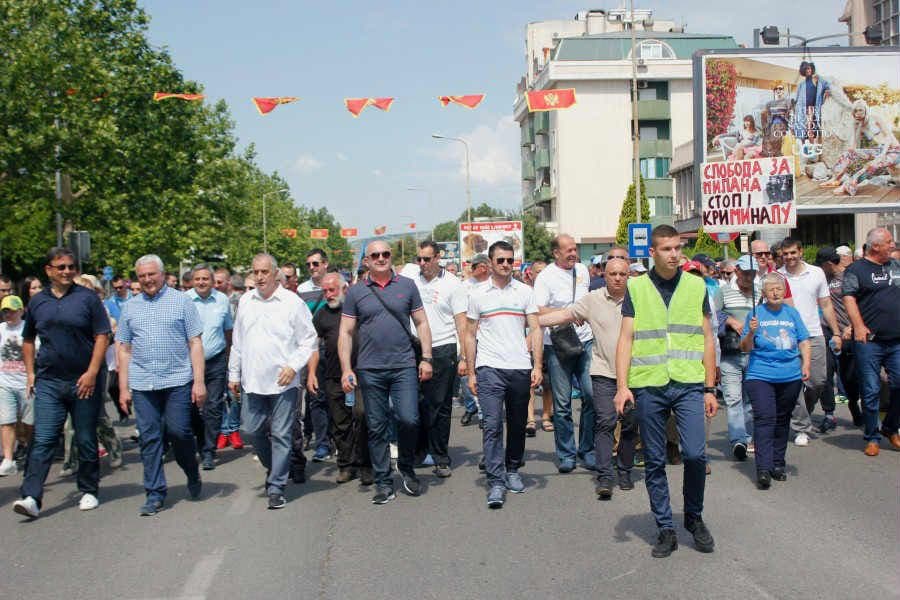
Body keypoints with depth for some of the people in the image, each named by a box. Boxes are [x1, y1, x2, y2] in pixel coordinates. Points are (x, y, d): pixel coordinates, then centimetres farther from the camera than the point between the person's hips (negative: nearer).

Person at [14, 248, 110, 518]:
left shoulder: (87, 298, -1)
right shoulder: (37, 302, 10)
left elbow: (102, 336, -5)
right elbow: (28, 340, 21)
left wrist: (92, 373, -13)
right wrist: (30, 372, 10)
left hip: (84, 382, -2)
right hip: (48, 382, 2)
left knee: (86, 440, 7)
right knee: (42, 440, -6)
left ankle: (89, 491, 21)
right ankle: (31, 498, -9)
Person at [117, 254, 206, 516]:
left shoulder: (181, 301, 3)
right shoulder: (130, 307, 12)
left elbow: (195, 343, 0)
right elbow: (124, 349, 13)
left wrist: (199, 381, -7)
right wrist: (123, 388, 7)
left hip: (178, 380, -3)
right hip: (142, 384, 3)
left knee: (178, 431, -4)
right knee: (149, 438, 3)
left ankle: (193, 475, 23)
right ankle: (155, 494, 11)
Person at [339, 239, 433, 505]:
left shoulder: (407, 286, 7)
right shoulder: (356, 292, 5)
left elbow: (422, 323, 9)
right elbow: (346, 333, 5)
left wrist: (426, 358, 1)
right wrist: (346, 370, -3)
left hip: (404, 366, 0)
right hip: (370, 370, 0)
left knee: (409, 420, -10)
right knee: (377, 428, 5)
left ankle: (407, 468, 16)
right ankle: (383, 483, 15)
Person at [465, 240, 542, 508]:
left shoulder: (525, 292, 7)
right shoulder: (478, 294, 5)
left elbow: (535, 330, 5)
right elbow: (470, 336, 8)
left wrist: (537, 366, -5)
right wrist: (471, 373, 2)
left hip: (520, 368, 2)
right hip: (489, 368, -2)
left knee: (517, 424, 12)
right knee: (493, 425, -9)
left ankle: (513, 471, 29)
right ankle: (496, 482, -8)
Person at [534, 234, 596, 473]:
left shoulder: (582, 270, 12)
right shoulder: (546, 277, -5)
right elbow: (539, 311, -15)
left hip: (585, 341, 4)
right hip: (558, 345, -4)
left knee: (592, 396, -2)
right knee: (562, 403, 1)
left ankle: (586, 451, 11)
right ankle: (566, 455, 11)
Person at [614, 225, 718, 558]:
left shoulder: (696, 286, 9)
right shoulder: (636, 288, 6)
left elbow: (707, 339, 12)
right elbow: (626, 339, 1)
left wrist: (710, 388, 7)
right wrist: (622, 386, -9)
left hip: (689, 384, 0)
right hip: (648, 386, 0)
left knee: (695, 454, -10)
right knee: (654, 462, 5)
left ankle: (694, 517, 15)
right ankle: (665, 529, 18)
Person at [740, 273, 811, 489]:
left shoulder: (792, 313, 11)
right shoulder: (755, 314, 3)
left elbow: (804, 342, 13)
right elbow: (745, 348, 2)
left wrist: (806, 364, 0)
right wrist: (751, 333, -16)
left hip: (791, 376, 4)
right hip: (760, 375, -3)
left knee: (782, 420, 11)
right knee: (764, 419, -12)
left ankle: (778, 464, 21)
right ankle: (763, 469, -16)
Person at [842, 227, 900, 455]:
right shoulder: (856, 270, -1)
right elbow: (849, 298, -10)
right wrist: (859, 326, -20)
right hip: (870, 341, -4)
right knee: (870, 391, 0)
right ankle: (872, 438, 12)